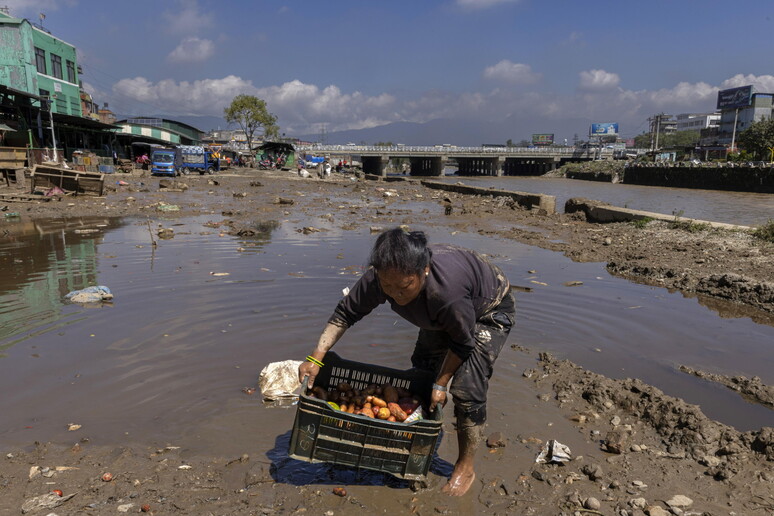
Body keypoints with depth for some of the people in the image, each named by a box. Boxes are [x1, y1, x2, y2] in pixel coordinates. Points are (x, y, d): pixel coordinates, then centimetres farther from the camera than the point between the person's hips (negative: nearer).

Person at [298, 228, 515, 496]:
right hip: (442, 315, 7)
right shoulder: (378, 278, -29)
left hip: (489, 311, -6)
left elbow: (462, 343, -28)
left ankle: (466, 467, 5)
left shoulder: (446, 290, -47)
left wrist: (441, 384, -19)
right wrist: (316, 357, -20)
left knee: (467, 387, -15)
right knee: (421, 371, 8)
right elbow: (345, 313, -14)